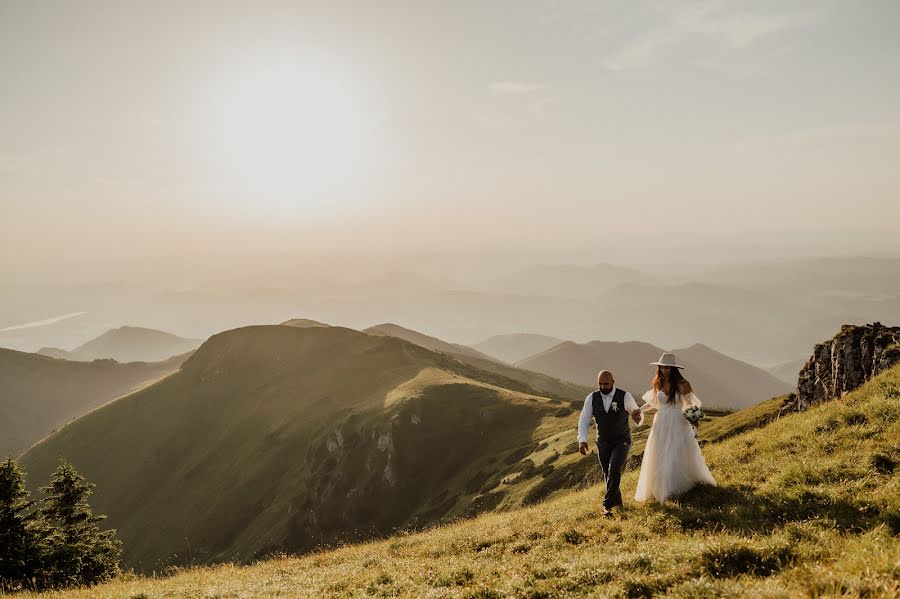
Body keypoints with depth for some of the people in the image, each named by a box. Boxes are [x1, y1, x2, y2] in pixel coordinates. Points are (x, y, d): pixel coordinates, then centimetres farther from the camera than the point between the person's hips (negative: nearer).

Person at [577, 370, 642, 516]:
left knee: (614, 470, -21)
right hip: (603, 443, 3)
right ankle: (617, 500, 34)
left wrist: (638, 416, -34)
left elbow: (638, 415, -7)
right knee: (608, 475, 10)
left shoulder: (625, 397, -17)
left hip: (622, 442, -3)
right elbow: (584, 420, -8)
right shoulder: (592, 398, -11)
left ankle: (607, 505, -14)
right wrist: (582, 440, -24)